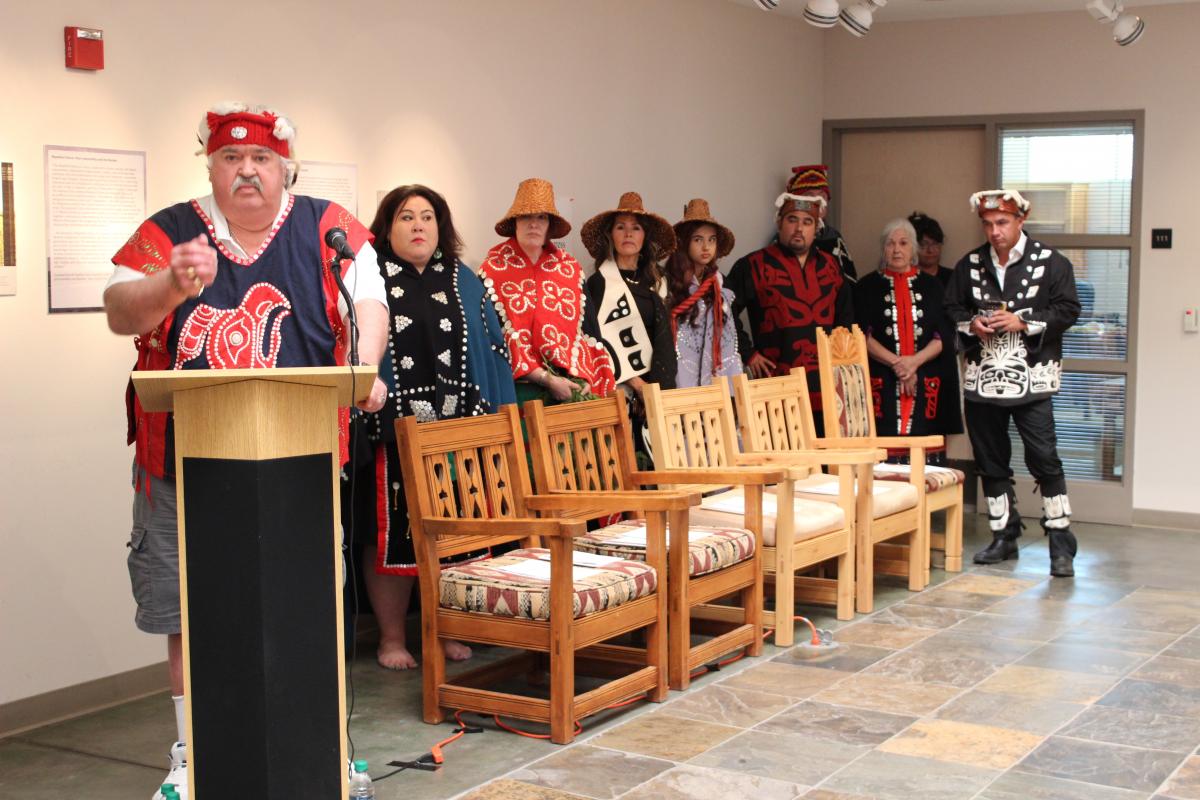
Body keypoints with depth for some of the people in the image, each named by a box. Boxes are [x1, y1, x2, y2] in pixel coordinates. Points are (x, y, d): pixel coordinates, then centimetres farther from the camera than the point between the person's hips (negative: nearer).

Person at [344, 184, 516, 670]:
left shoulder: (464, 283, 13)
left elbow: (492, 352, 11)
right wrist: (356, 418, -8)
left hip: (459, 432, 3)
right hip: (392, 434, -3)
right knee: (391, 534, 1)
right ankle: (391, 638, 13)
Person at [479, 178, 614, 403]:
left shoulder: (570, 267, 11)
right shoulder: (494, 269, 0)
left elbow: (589, 330, 11)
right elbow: (497, 335, -7)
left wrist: (587, 380, -4)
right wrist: (547, 379, -13)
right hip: (522, 389, -3)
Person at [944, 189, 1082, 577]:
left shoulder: (1051, 262, -2)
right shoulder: (969, 265, 10)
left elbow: (1067, 310, -4)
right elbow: (952, 309, 15)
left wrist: (1023, 322, -15)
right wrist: (971, 324, -6)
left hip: (1031, 378, -4)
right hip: (982, 377, 4)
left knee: (1044, 459, -9)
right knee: (991, 461, 10)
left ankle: (1060, 542, 0)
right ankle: (1004, 536, 22)